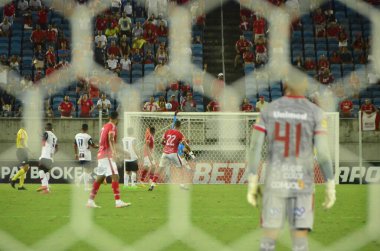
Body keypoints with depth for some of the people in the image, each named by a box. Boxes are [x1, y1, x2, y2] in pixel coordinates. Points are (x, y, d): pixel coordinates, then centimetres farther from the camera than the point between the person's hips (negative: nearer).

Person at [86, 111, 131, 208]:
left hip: (101, 154, 9)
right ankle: (118, 201, -21)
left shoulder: (105, 126, 18)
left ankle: (90, 201, 14)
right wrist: (113, 151, -39)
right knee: (115, 176, -13)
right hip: (107, 155, -9)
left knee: (99, 178, 13)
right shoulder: (112, 126, -7)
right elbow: (110, 139, -25)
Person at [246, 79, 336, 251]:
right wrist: (331, 188, -1)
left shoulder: (268, 110, 1)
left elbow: (254, 147, -3)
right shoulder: (315, 113, -5)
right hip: (301, 185, -2)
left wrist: (252, 184, 2)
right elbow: (323, 152, -10)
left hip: (275, 182, 2)